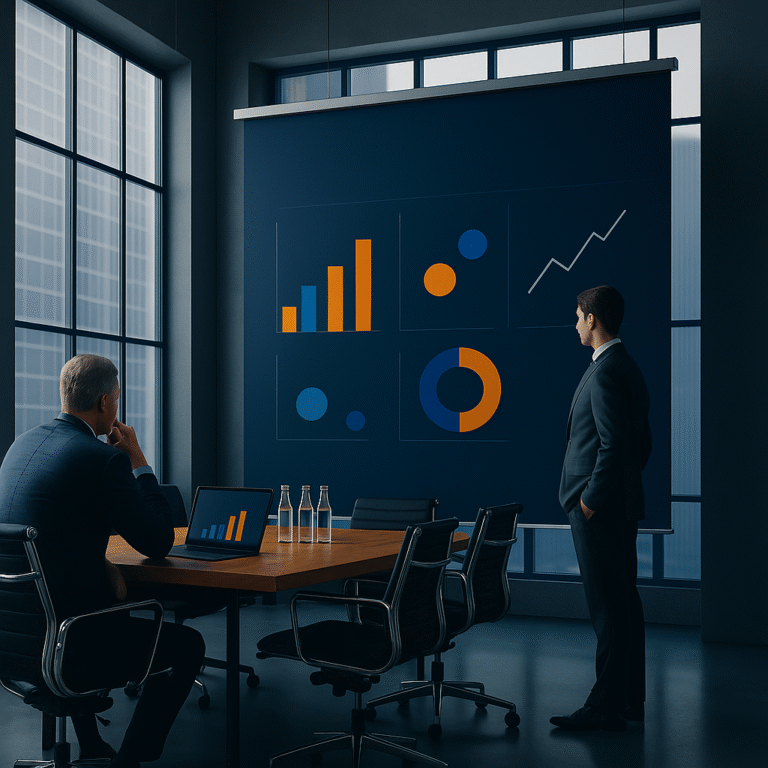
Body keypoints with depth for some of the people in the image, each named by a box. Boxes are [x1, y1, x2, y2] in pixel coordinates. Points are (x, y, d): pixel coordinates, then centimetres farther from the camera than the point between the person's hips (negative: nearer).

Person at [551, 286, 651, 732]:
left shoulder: (606, 372, -16)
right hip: (623, 503, 10)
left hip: (599, 509, -10)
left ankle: (607, 707, 0)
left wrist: (591, 501, -17)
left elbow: (614, 444, -23)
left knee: (608, 607, -6)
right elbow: (643, 442, 19)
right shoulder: (630, 369, 15)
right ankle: (631, 699, 22)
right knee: (626, 600, 13)